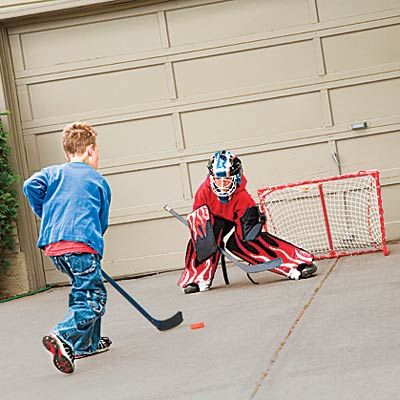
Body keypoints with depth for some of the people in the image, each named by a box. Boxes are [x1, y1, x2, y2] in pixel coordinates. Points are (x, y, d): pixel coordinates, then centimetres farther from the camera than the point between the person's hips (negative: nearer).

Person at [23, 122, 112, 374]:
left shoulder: (53, 173, 19)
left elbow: (31, 186, 0)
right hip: (81, 244, -6)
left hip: (52, 246, 6)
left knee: (84, 291, 23)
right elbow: (102, 222, 16)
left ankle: (88, 343, 29)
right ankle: (63, 338, -30)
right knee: (94, 301, -8)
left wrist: (48, 216, 13)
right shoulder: (99, 181, 14)